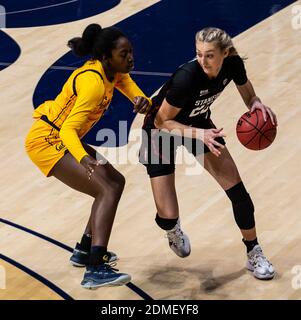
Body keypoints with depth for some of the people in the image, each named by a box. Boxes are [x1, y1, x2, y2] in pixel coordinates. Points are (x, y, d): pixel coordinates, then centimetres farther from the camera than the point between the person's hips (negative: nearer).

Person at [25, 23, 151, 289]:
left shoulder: (115, 72, 1)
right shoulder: (93, 82, -26)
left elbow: (141, 101, 1)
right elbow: (68, 130, -30)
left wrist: (144, 103, -24)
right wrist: (84, 159, -48)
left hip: (62, 138, 10)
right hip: (46, 140, -10)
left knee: (116, 181, 18)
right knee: (108, 190, -20)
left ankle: (85, 251, 28)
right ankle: (95, 271, -29)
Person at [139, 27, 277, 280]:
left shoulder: (233, 64, -22)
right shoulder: (187, 77, -37)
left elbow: (248, 95, -2)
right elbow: (162, 121, -25)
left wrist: (257, 104, -25)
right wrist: (200, 135, -37)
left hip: (198, 123, 5)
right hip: (162, 131, -5)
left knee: (238, 191, -6)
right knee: (167, 217, -8)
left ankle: (255, 255, 14)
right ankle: (173, 230, 32)